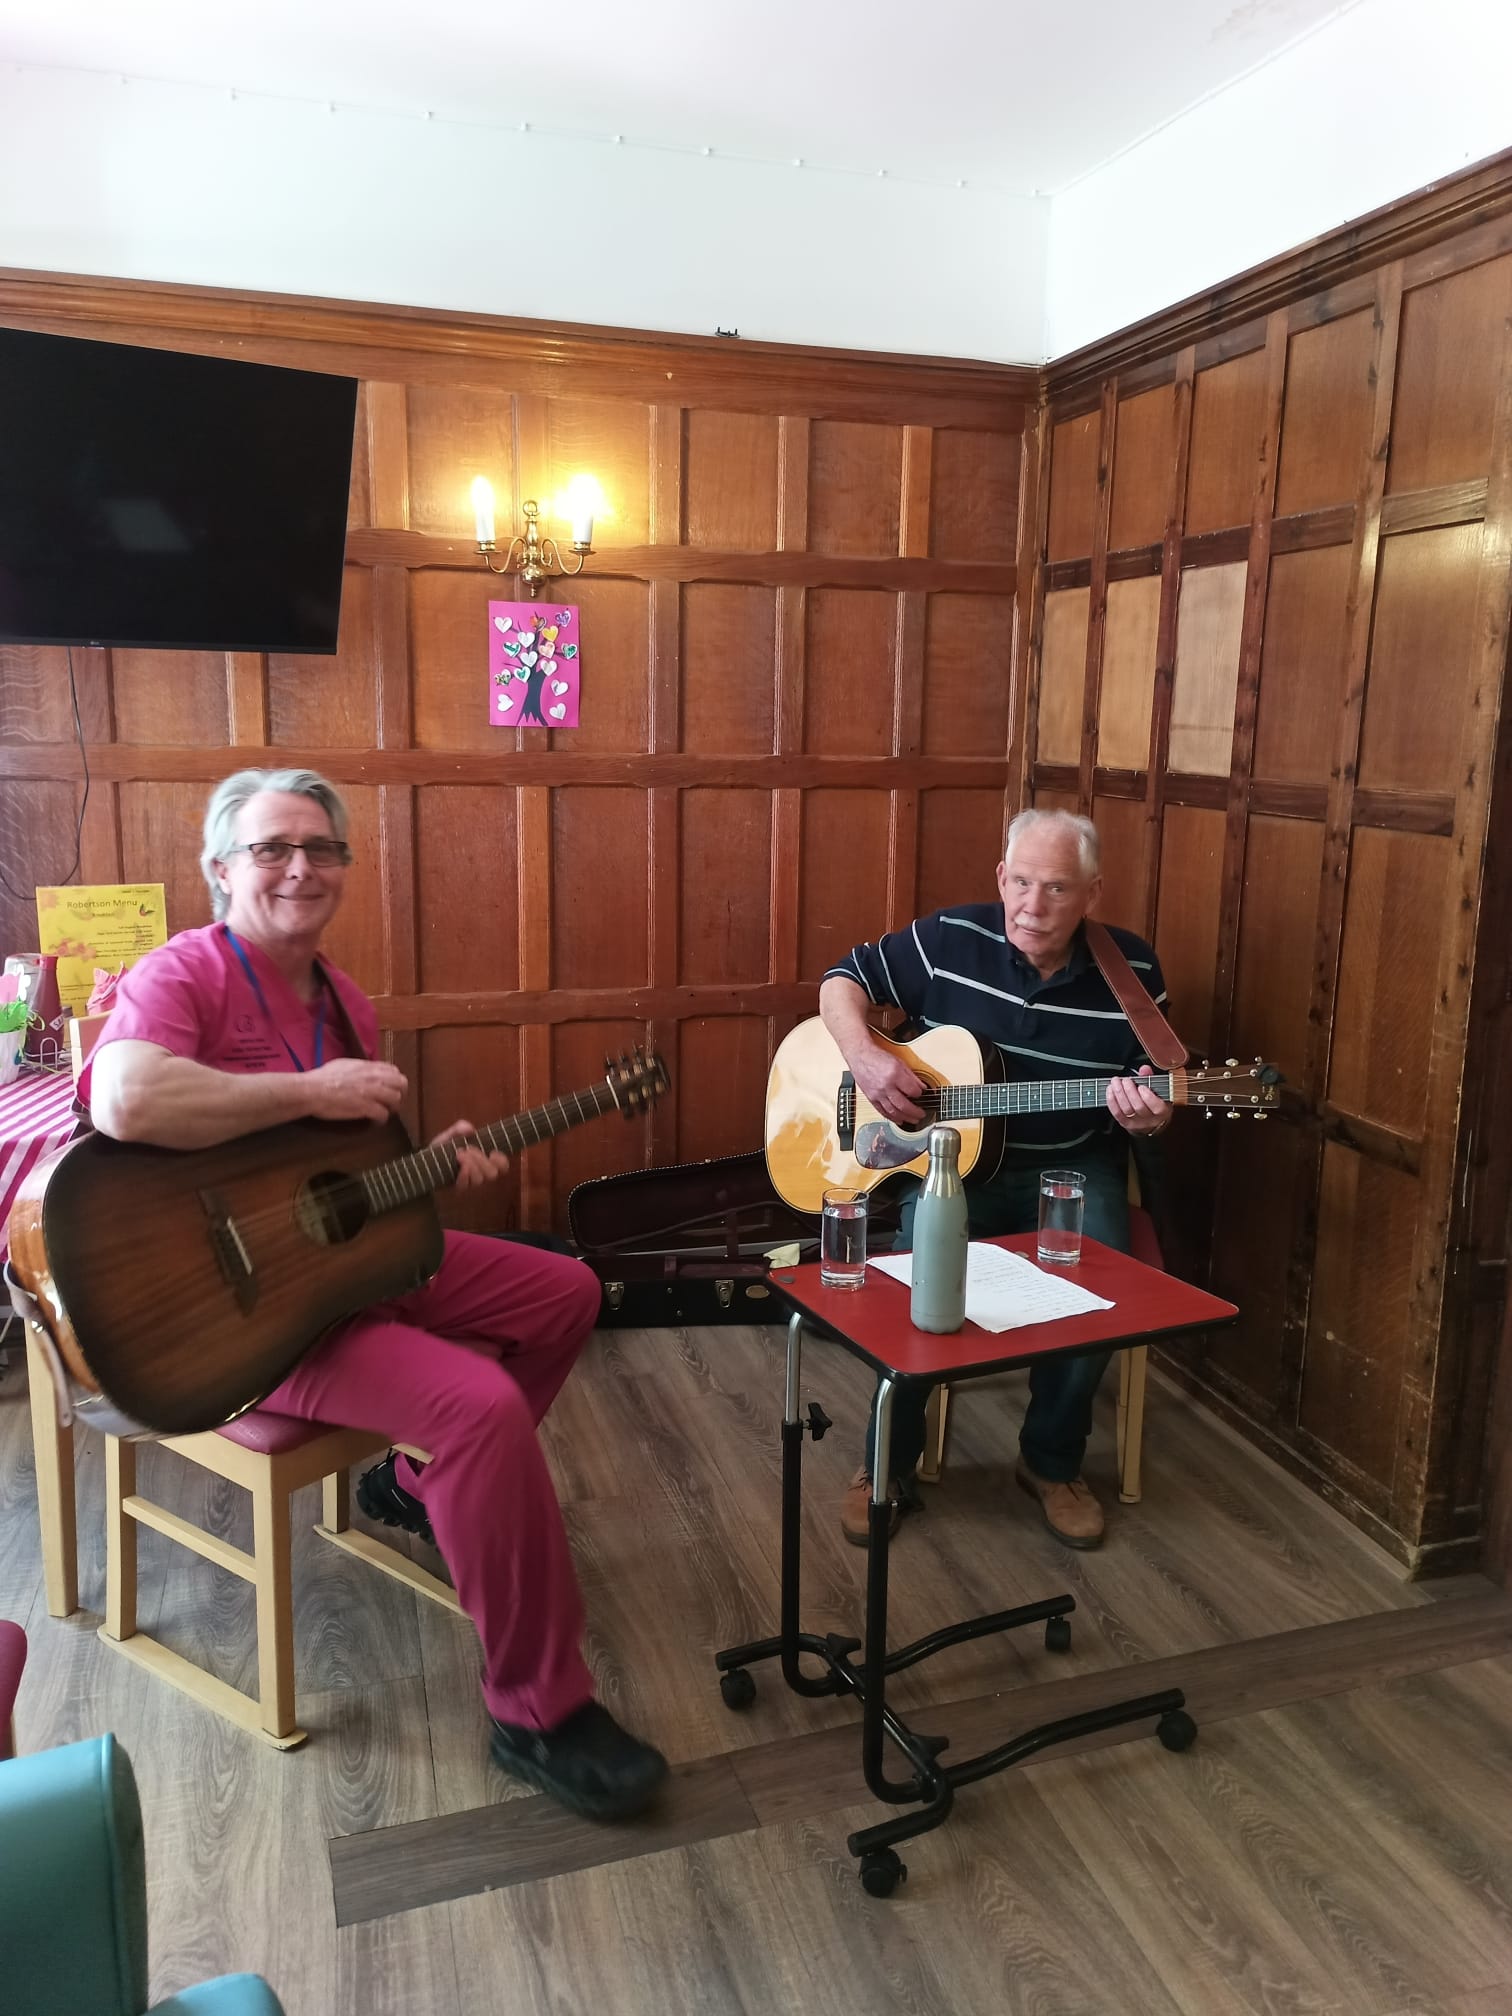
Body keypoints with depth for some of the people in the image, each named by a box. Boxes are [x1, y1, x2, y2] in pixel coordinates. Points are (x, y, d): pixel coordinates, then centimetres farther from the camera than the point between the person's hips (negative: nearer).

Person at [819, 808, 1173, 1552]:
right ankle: (887, 1464, -2)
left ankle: (1052, 1461, 4)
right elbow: (843, 980, 3)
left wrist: (1147, 1116, -22)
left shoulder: (1131, 970, -4)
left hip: (1071, 1166, 1)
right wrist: (865, 1056, -17)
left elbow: (1154, 1085, 4)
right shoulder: (949, 939, -6)